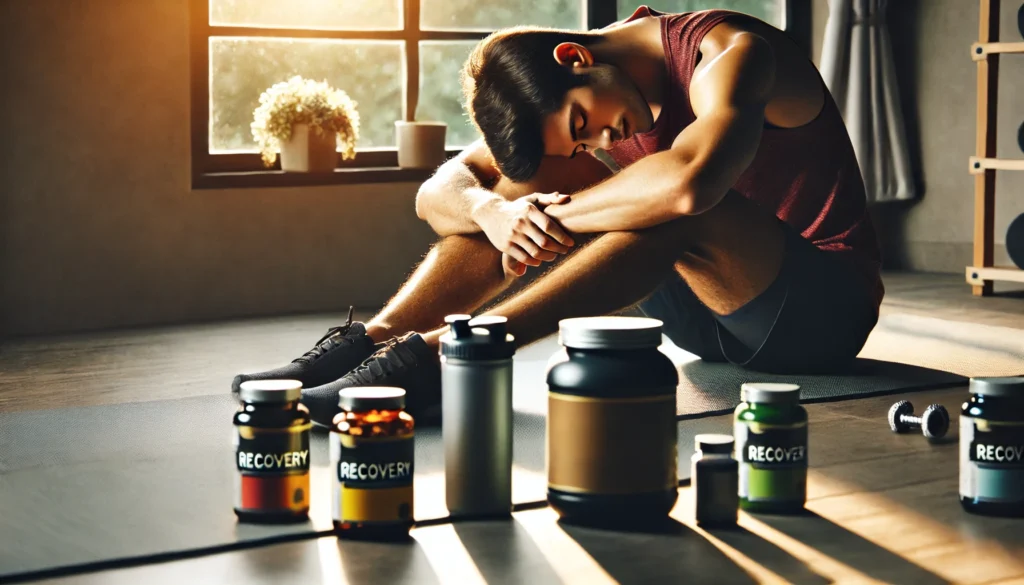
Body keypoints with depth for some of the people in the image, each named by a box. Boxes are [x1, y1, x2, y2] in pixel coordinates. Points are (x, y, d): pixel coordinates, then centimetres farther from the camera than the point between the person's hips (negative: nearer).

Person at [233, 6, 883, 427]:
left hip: (827, 308, -6)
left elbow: (689, 182, -42)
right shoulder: (553, 104, 0)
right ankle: (369, 340, -21)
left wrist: (562, 214, -28)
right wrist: (492, 211, -29)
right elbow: (439, 191, -6)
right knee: (539, 172, -8)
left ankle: (437, 355, -42)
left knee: (677, 210, -36)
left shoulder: (731, 54, -21)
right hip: (707, 319, 6)